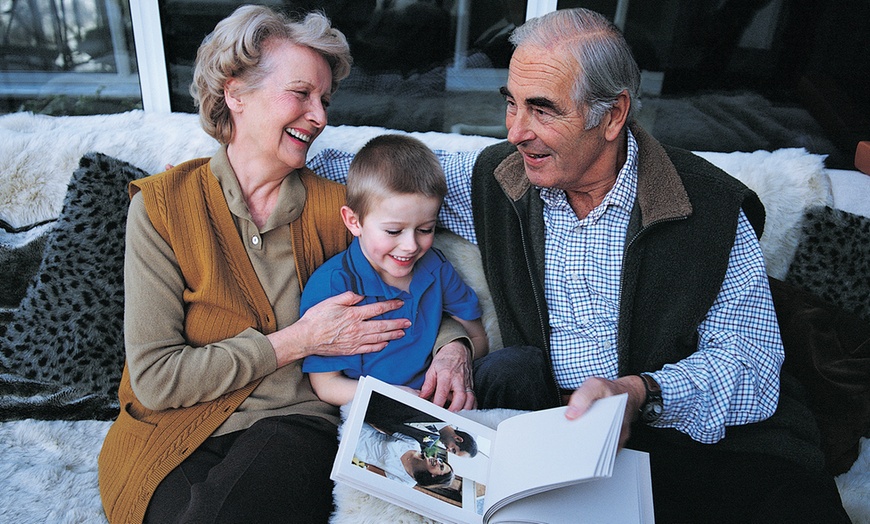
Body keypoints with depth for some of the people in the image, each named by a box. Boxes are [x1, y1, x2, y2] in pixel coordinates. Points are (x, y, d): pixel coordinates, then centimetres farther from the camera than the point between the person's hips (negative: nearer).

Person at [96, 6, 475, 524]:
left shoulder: (337, 206, 1)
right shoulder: (161, 205, -4)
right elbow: (154, 377, -9)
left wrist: (452, 349, -12)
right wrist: (298, 341, -13)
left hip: (295, 422, 1)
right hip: (180, 430, 0)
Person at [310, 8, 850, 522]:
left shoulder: (715, 208, -9)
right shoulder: (492, 178, 1)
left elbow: (750, 358, -10)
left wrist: (638, 391, -28)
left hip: (688, 427, -1)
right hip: (550, 423, 2)